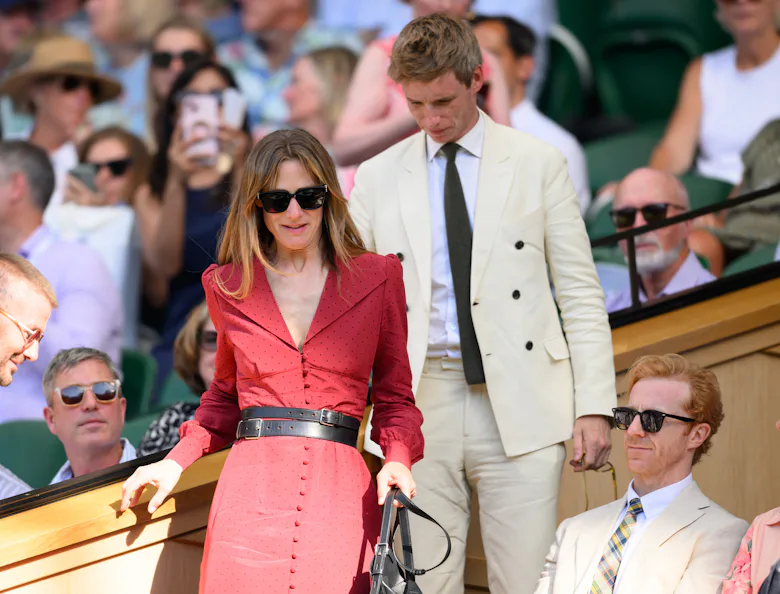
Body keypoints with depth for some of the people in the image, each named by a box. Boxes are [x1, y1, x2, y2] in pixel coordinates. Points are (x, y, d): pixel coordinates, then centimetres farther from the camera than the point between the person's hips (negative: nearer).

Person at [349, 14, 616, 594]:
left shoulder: (538, 164, 7)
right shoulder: (378, 178, 11)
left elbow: (581, 293, 6)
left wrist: (594, 407, -3)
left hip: (521, 409, -1)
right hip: (421, 410, 2)